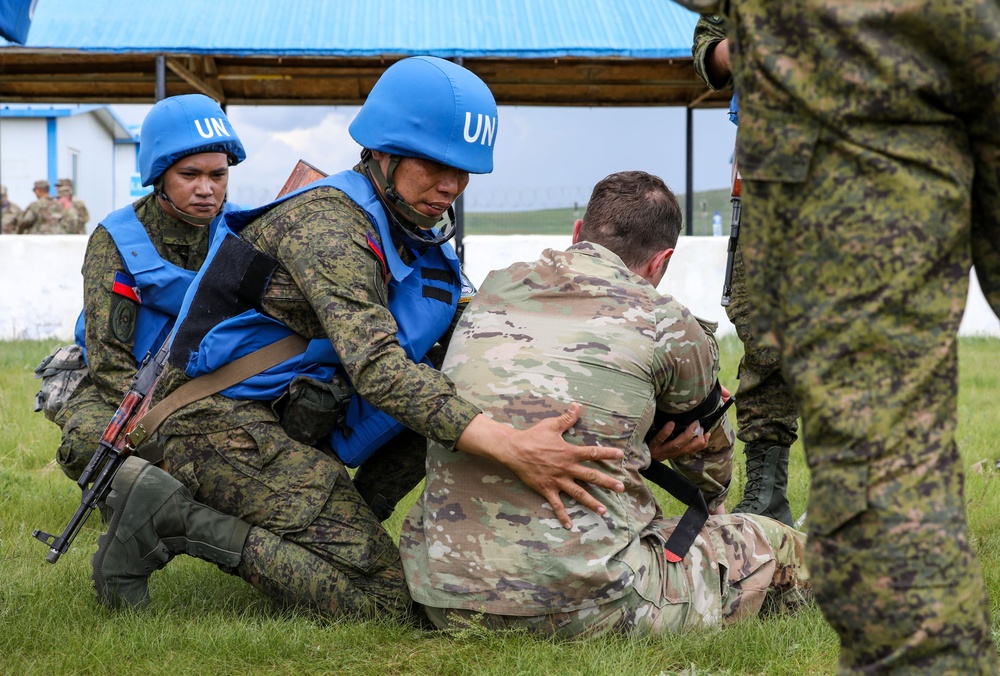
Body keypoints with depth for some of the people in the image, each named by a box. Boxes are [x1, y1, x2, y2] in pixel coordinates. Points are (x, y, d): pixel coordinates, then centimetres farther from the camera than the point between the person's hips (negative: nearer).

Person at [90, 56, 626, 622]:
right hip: (222, 421, -9)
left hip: (283, 424, 9)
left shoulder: (413, 240, 12)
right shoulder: (329, 221, -18)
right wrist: (514, 449, -41)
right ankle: (172, 517, -14)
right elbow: (376, 365, -32)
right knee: (382, 600, -17)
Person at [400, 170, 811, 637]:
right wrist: (708, 509, 46)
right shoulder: (665, 324, 2)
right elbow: (708, 443, 24)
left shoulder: (494, 291, 12)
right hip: (579, 604, -5)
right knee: (779, 547, 13)